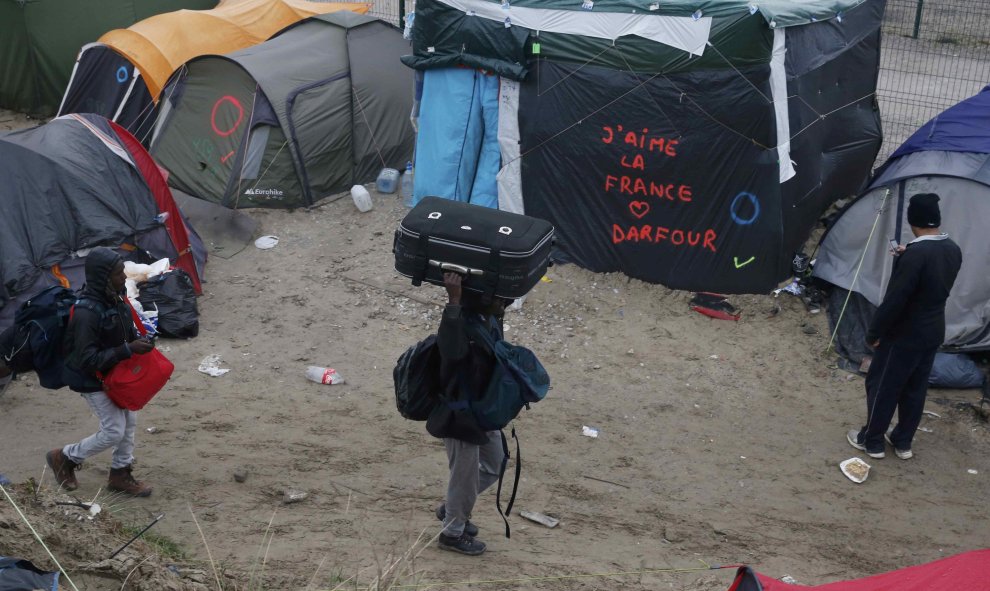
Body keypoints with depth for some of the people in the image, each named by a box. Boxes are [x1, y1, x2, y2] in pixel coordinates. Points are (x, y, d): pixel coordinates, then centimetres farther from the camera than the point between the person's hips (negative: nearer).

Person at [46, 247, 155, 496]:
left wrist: (139, 340, -10)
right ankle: (64, 457, 20)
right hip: (93, 380, -8)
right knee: (114, 431, -2)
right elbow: (87, 360, -31)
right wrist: (128, 350, -34)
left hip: (116, 373, 8)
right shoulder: (86, 314, -32)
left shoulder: (114, 298, -6)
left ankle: (120, 475, 30)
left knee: (129, 422, 14)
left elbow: (126, 329, 12)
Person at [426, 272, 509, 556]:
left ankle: (450, 509, 41)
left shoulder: (490, 320, -1)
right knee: (465, 476, 7)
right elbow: (451, 349, -52)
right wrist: (453, 302, -56)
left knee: (493, 465, 24)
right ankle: (453, 533, 29)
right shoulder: (464, 323, -29)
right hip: (460, 415, -10)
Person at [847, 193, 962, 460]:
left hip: (905, 334, -8)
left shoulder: (915, 254, -27)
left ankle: (871, 440, 21)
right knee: (915, 388, 18)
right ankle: (903, 442, 30)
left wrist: (874, 333, -13)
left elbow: (894, 300, -24)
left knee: (882, 385, 9)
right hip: (933, 332, 8)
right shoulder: (953, 250, -1)